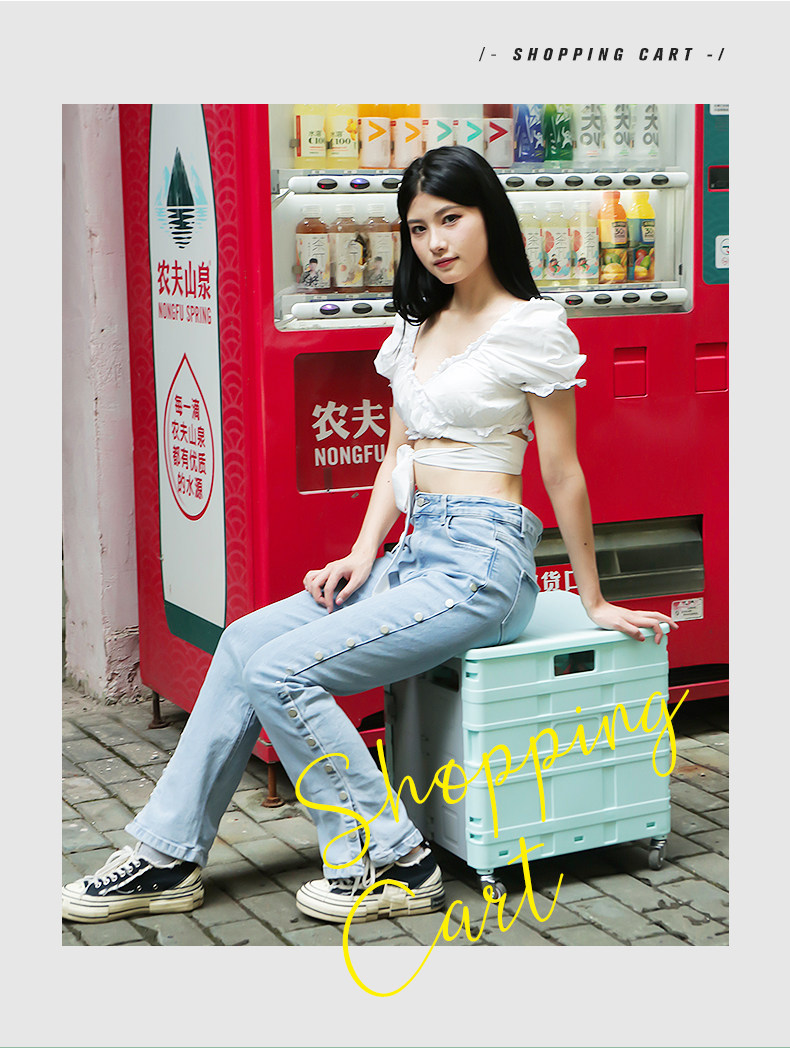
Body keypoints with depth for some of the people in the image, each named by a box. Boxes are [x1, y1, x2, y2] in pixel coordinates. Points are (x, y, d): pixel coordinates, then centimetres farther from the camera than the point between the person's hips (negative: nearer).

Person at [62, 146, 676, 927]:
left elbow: (564, 474, -5)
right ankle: (168, 855, 2)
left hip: (482, 561, -8)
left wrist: (594, 601, 1)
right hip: (414, 552, 8)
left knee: (281, 671, -18)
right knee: (245, 640, -4)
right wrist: (363, 555, 4)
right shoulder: (416, 328, 15)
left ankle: (392, 863, -6)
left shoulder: (532, 327, -8)